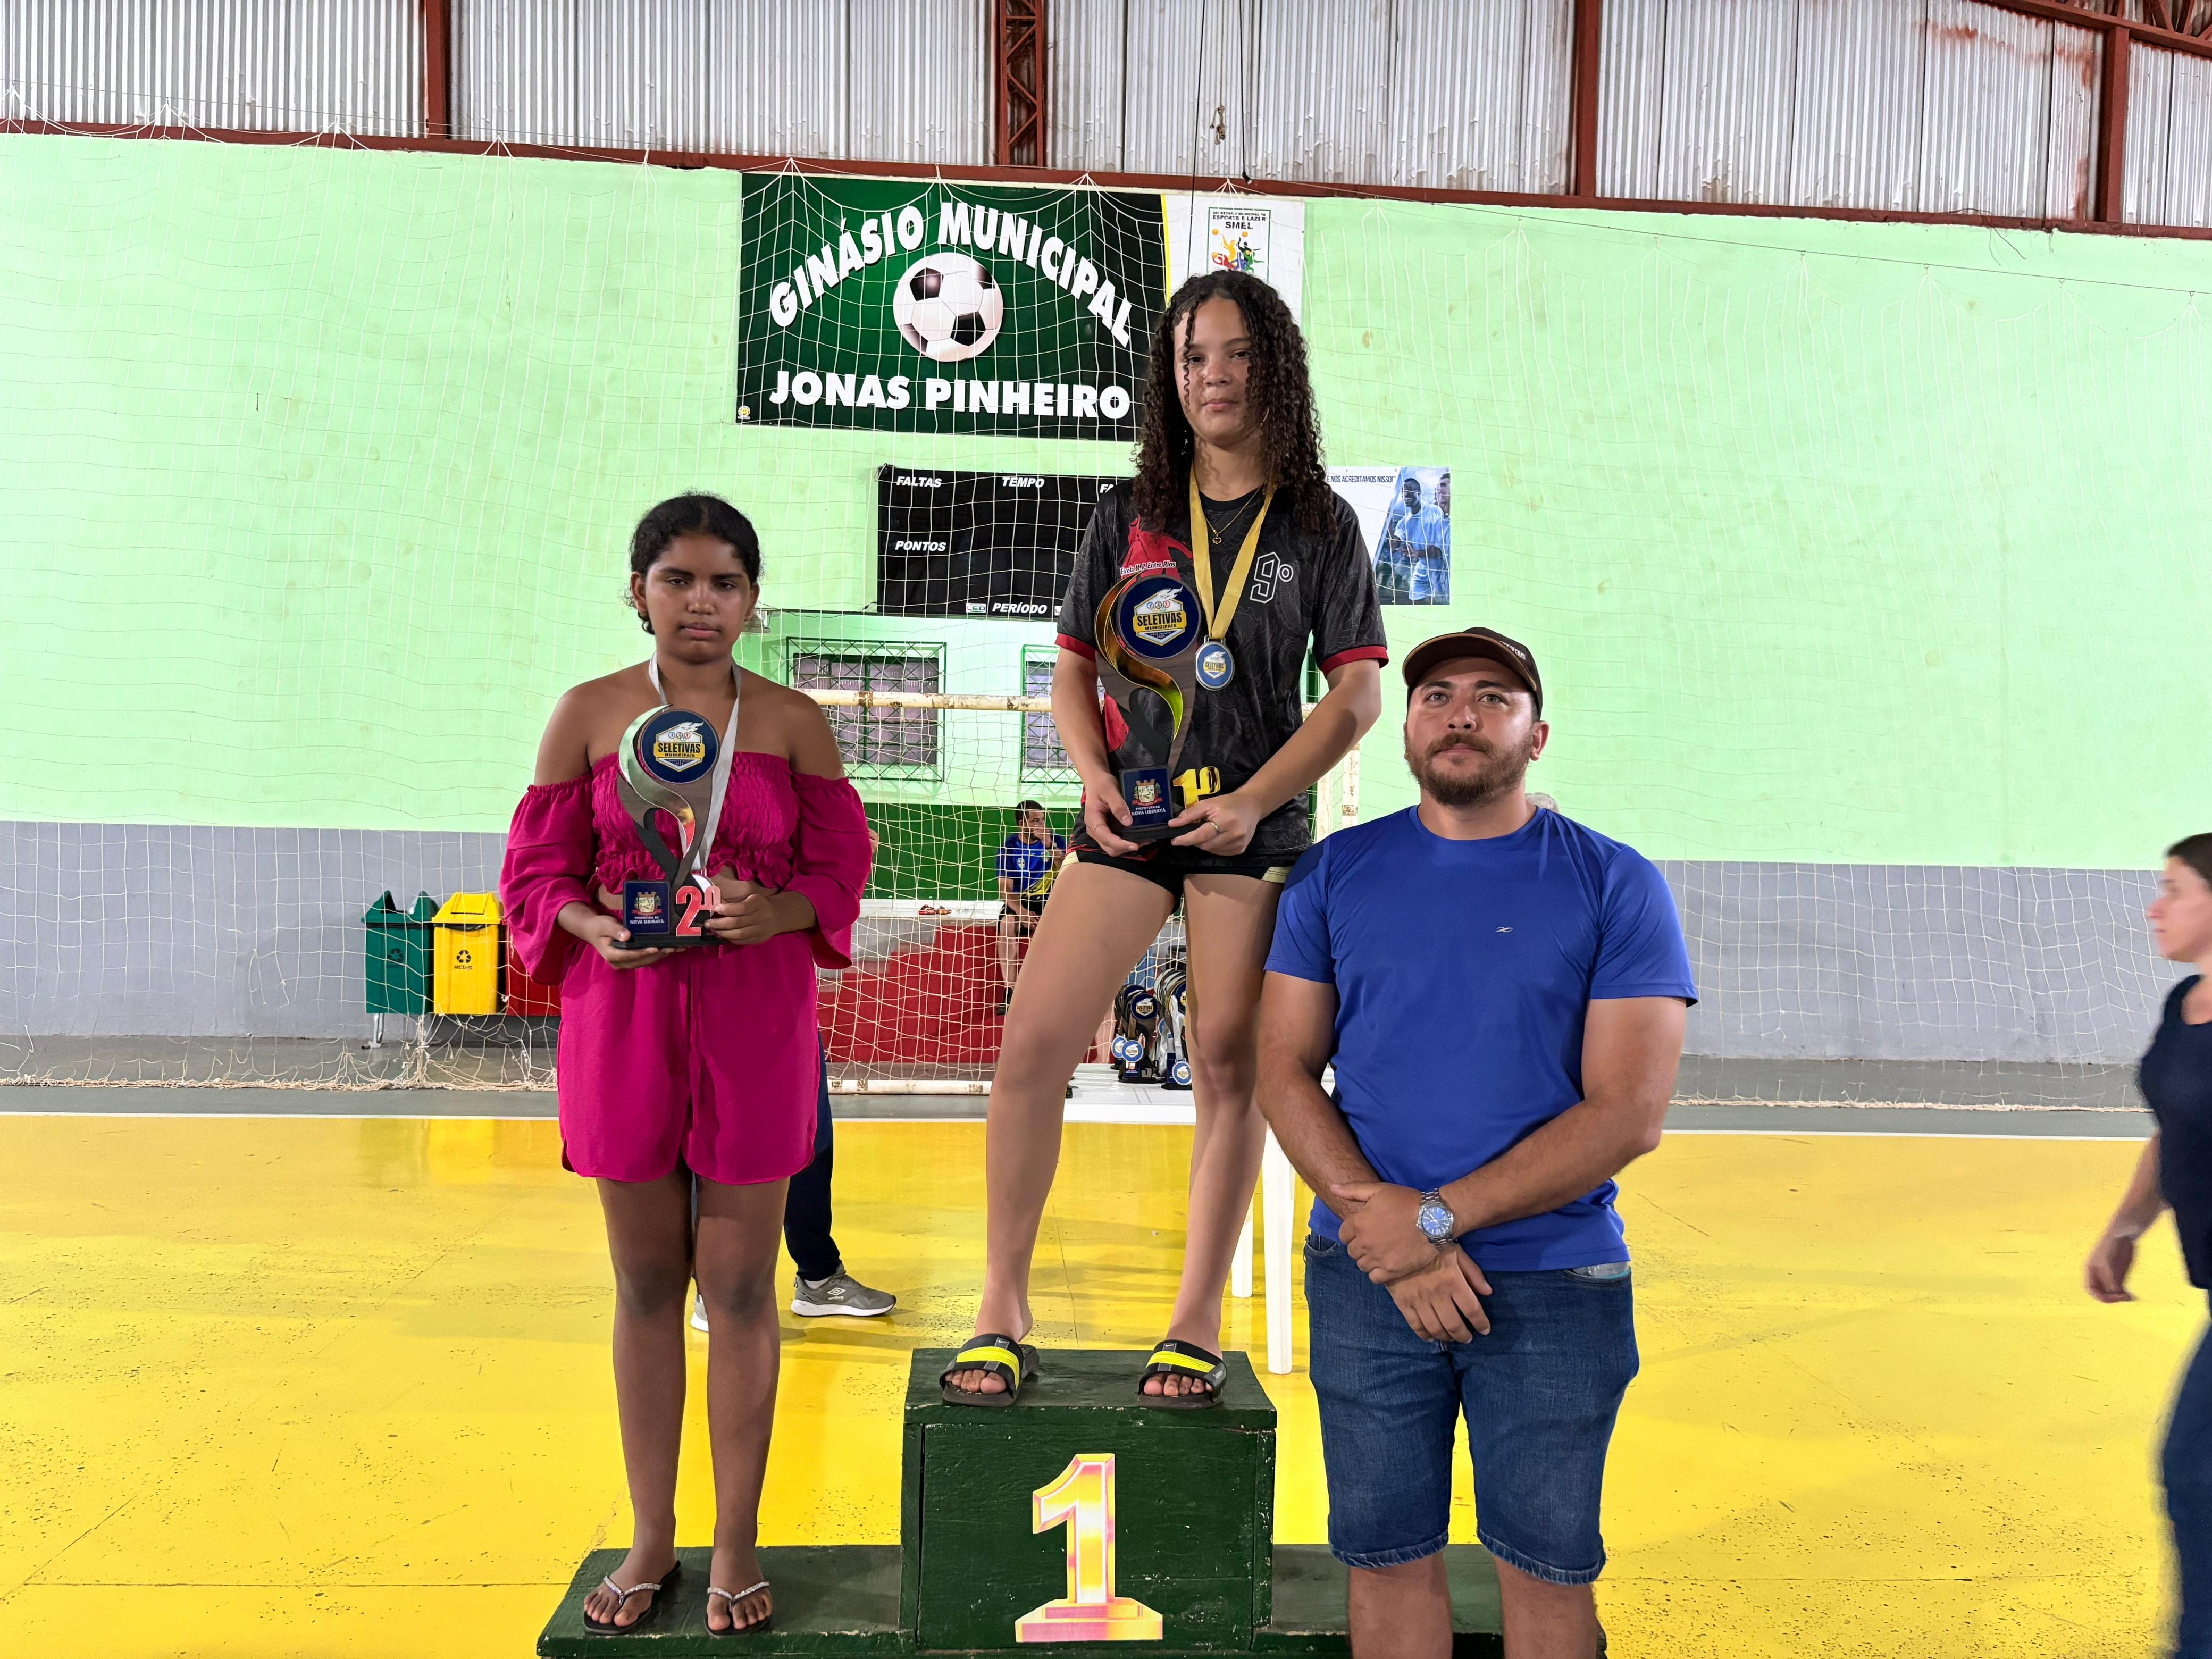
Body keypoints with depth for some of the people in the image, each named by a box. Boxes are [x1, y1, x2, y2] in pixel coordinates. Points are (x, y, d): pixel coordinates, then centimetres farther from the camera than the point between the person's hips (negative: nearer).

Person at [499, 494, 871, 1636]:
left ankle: (735, 1543, 19)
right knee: (645, 1285, 11)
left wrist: (765, 912, -16)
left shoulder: (792, 721, 2)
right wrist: (599, 928, -15)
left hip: (756, 1018, -1)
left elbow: (838, 869, 3)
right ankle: (651, 1538, 25)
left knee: (740, 1285, 4)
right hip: (623, 1015, 1)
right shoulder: (589, 713, 3)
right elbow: (537, 871, 5)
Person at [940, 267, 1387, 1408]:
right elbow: (1073, 668, 11)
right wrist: (1093, 775, -7)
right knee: (1031, 1048, -6)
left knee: (1230, 1070, 2)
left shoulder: (1320, 526, 4)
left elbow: (1357, 693, 0)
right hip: (1128, 817, 2)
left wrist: (1253, 800, -12)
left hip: (1250, 824, -1)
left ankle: (1198, 1324, 15)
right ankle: (1002, 1309, 8)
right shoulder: (1128, 515, 10)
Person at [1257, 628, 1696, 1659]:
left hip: (1555, 1284, -1)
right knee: (1387, 1557, 12)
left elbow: (1629, 1110, -11)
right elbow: (1284, 1072, 1)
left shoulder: (1616, 886, -4)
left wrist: (1438, 1217, -16)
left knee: (1546, 1566, 12)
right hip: (1365, 1278, 2)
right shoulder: (1335, 874, 4)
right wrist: (1382, 1224, -14)